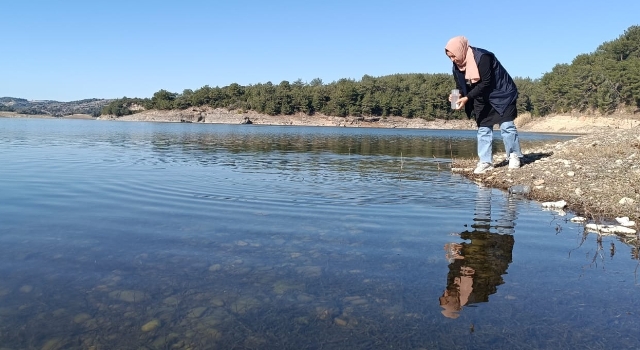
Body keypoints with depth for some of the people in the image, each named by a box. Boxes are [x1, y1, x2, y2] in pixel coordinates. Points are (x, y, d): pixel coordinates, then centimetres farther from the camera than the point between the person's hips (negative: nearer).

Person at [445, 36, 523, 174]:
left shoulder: (482, 57, -27)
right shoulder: (457, 66, -5)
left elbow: (485, 83, -29)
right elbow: (461, 86, 2)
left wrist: (467, 98, -32)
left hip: (501, 95, -7)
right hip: (482, 101, 7)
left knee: (506, 126, -6)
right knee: (483, 129, 4)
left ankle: (514, 156, 10)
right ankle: (485, 161, 7)